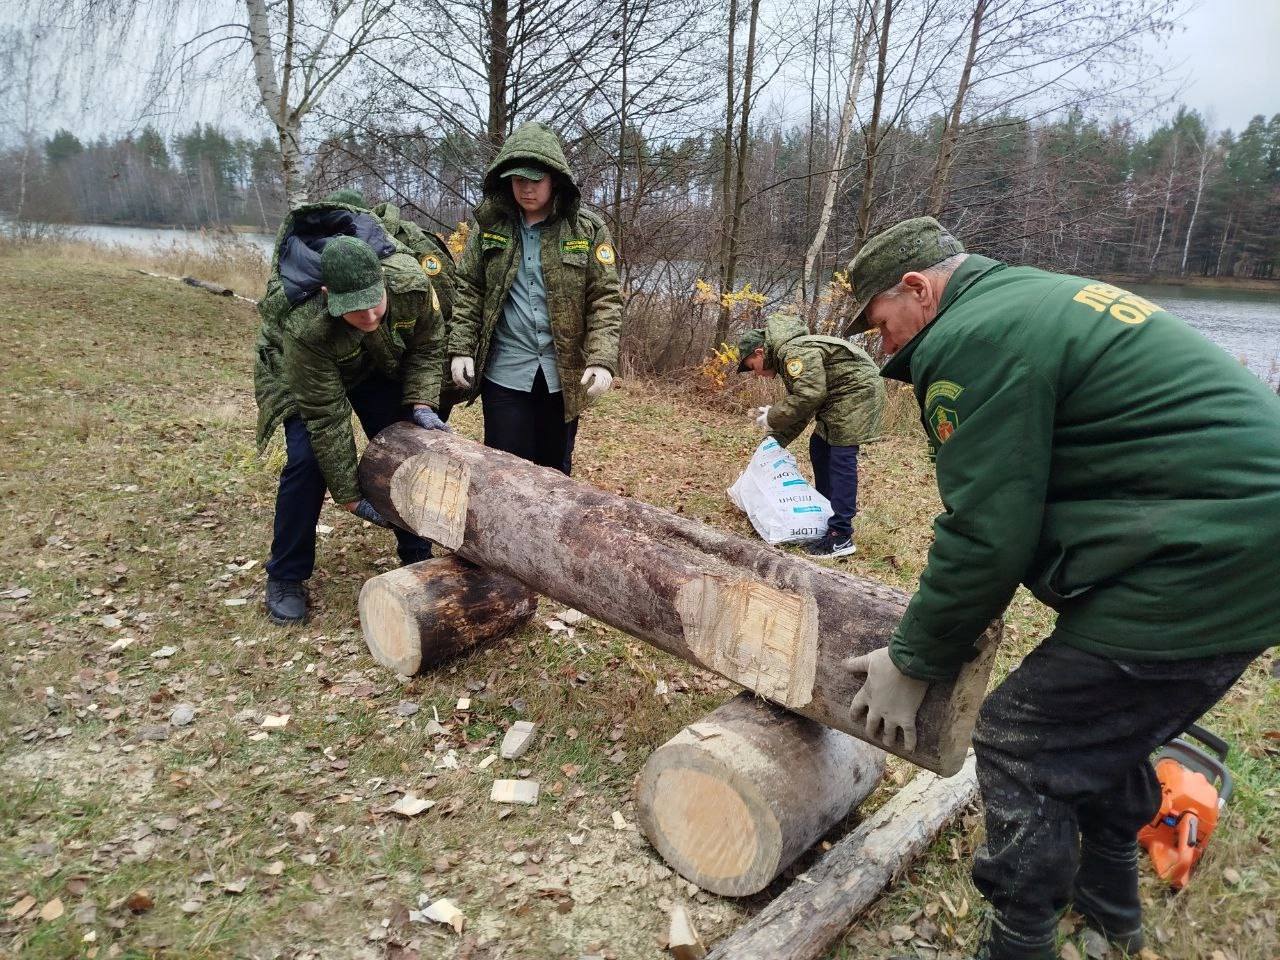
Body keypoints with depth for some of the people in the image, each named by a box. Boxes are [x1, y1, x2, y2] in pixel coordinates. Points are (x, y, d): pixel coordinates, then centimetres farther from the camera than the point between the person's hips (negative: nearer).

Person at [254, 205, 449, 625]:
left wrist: (420, 403, -24)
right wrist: (350, 496, -27)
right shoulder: (305, 326, -42)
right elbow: (327, 417, -33)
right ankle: (285, 578, 1)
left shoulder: (412, 284, -35)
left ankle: (417, 556, 15)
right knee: (307, 460, -16)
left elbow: (428, 344, -13)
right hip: (301, 370, -3)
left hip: (378, 366, 4)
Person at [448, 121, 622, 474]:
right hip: (505, 374, 1)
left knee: (555, 471, 14)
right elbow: (467, 290, 6)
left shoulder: (588, 229, -2)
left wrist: (602, 360, -17)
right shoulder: (490, 225, 4)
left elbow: (605, 299, -5)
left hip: (564, 375, 0)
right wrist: (460, 349, -4)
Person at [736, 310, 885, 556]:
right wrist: (777, 439, 7)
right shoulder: (787, 360, 15)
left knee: (841, 457, -13)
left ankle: (840, 537, -14)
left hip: (859, 389, -11)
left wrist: (772, 418, -17)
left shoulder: (795, 351, -19)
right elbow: (798, 409, 16)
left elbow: (809, 397, -29)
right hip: (840, 396, 11)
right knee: (819, 447, 16)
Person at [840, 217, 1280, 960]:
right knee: (1107, 728, 26)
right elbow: (1014, 496, 19)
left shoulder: (971, 341, -16)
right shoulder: (1032, 303, 16)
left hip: (1203, 564, -11)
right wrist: (970, 608, 21)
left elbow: (986, 533, -18)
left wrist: (913, 663, -4)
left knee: (1022, 750, -1)